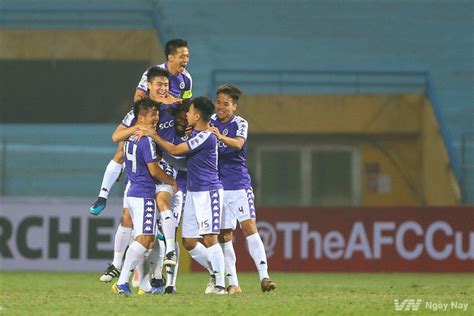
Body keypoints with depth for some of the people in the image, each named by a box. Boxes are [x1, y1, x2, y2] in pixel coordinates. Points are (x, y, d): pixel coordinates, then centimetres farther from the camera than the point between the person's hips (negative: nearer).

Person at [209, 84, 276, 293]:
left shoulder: (240, 123, -2)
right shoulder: (210, 122, 8)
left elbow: (238, 144, -22)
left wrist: (221, 137, -42)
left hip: (239, 184, -3)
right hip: (217, 185, 3)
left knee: (249, 227, -15)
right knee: (224, 236, 0)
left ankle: (264, 276, -18)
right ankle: (232, 283, 4)